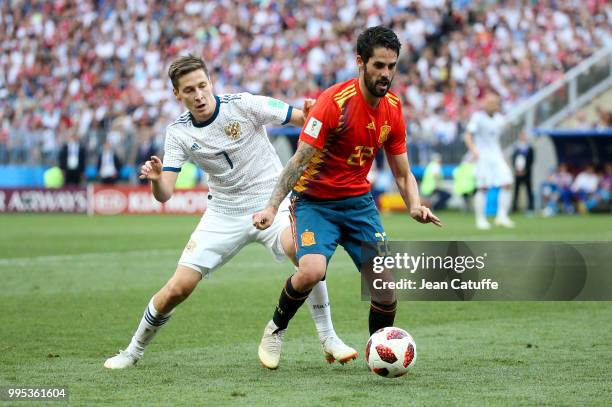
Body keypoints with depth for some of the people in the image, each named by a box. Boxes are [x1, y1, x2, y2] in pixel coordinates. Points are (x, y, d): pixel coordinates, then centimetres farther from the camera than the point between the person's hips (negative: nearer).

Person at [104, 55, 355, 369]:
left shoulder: (243, 105, -14)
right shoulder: (178, 133, -5)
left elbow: (302, 119, -13)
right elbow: (164, 194, -8)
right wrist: (155, 179, -33)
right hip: (223, 213, 3)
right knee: (178, 288, -5)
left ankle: (328, 340, -20)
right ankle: (133, 351, 20)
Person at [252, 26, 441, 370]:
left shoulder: (393, 109, -1)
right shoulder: (335, 101, -20)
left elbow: (403, 173, 7)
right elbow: (300, 160, -19)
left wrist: (415, 206, -13)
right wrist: (272, 207, -27)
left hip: (359, 201, 5)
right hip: (315, 201, -5)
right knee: (312, 271, -28)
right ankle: (277, 328, 2)